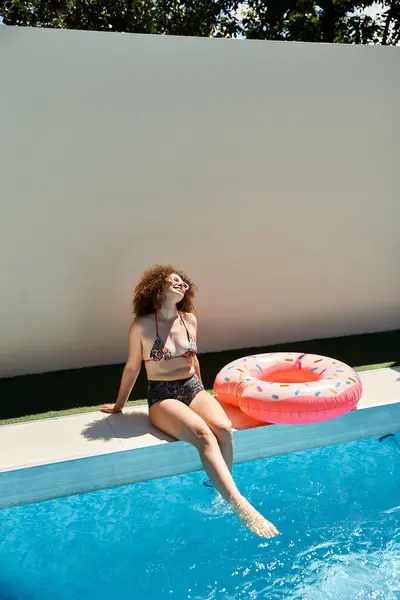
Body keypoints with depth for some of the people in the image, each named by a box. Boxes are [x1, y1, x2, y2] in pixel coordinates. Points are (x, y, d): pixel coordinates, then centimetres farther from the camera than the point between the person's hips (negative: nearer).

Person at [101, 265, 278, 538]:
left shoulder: (190, 320, 7)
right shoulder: (141, 326, -6)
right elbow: (132, 368, 7)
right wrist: (119, 405, 17)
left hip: (193, 389, 5)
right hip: (162, 396, -4)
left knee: (224, 428, -28)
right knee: (202, 434, -32)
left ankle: (223, 492, -11)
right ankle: (243, 508, -37)